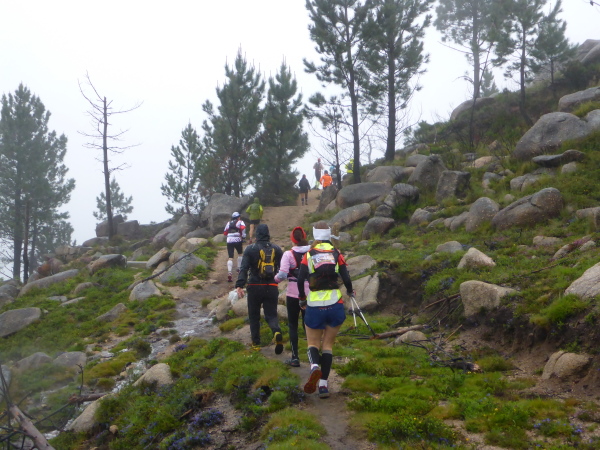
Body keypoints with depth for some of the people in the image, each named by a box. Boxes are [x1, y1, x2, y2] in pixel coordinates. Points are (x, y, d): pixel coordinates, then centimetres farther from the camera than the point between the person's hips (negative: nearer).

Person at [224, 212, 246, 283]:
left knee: (230, 257, -4)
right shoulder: (240, 222, 9)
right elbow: (243, 228, -12)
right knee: (240, 254, 25)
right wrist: (243, 238, -6)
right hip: (237, 240, -2)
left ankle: (229, 273, -20)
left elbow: (225, 232, 21)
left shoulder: (229, 223, 22)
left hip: (229, 241, 3)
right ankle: (239, 268, 28)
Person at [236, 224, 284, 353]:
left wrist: (239, 286, -20)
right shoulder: (276, 249, 5)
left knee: (254, 316, 14)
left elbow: (244, 268, -14)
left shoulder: (250, 249, -4)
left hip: (255, 287, -2)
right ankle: (277, 332, -22)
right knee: (271, 314, 8)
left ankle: (256, 343, 18)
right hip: (272, 288, 2)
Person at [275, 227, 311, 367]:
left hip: (293, 294, -2)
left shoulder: (288, 254, -9)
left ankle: (295, 357, 9)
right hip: (310, 294, 2)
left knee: (293, 325, 10)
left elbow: (282, 274, -17)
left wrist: (276, 279, 3)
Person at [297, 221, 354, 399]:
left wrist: (302, 298, 11)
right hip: (335, 305, 1)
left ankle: (314, 366, -20)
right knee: (328, 344, 11)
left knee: (313, 342, 12)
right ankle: (323, 384, 3)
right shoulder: (337, 253, 3)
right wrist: (350, 291, 20)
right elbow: (346, 279, -1)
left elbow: (300, 279, -6)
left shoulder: (308, 255, 1)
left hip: (314, 306, -1)